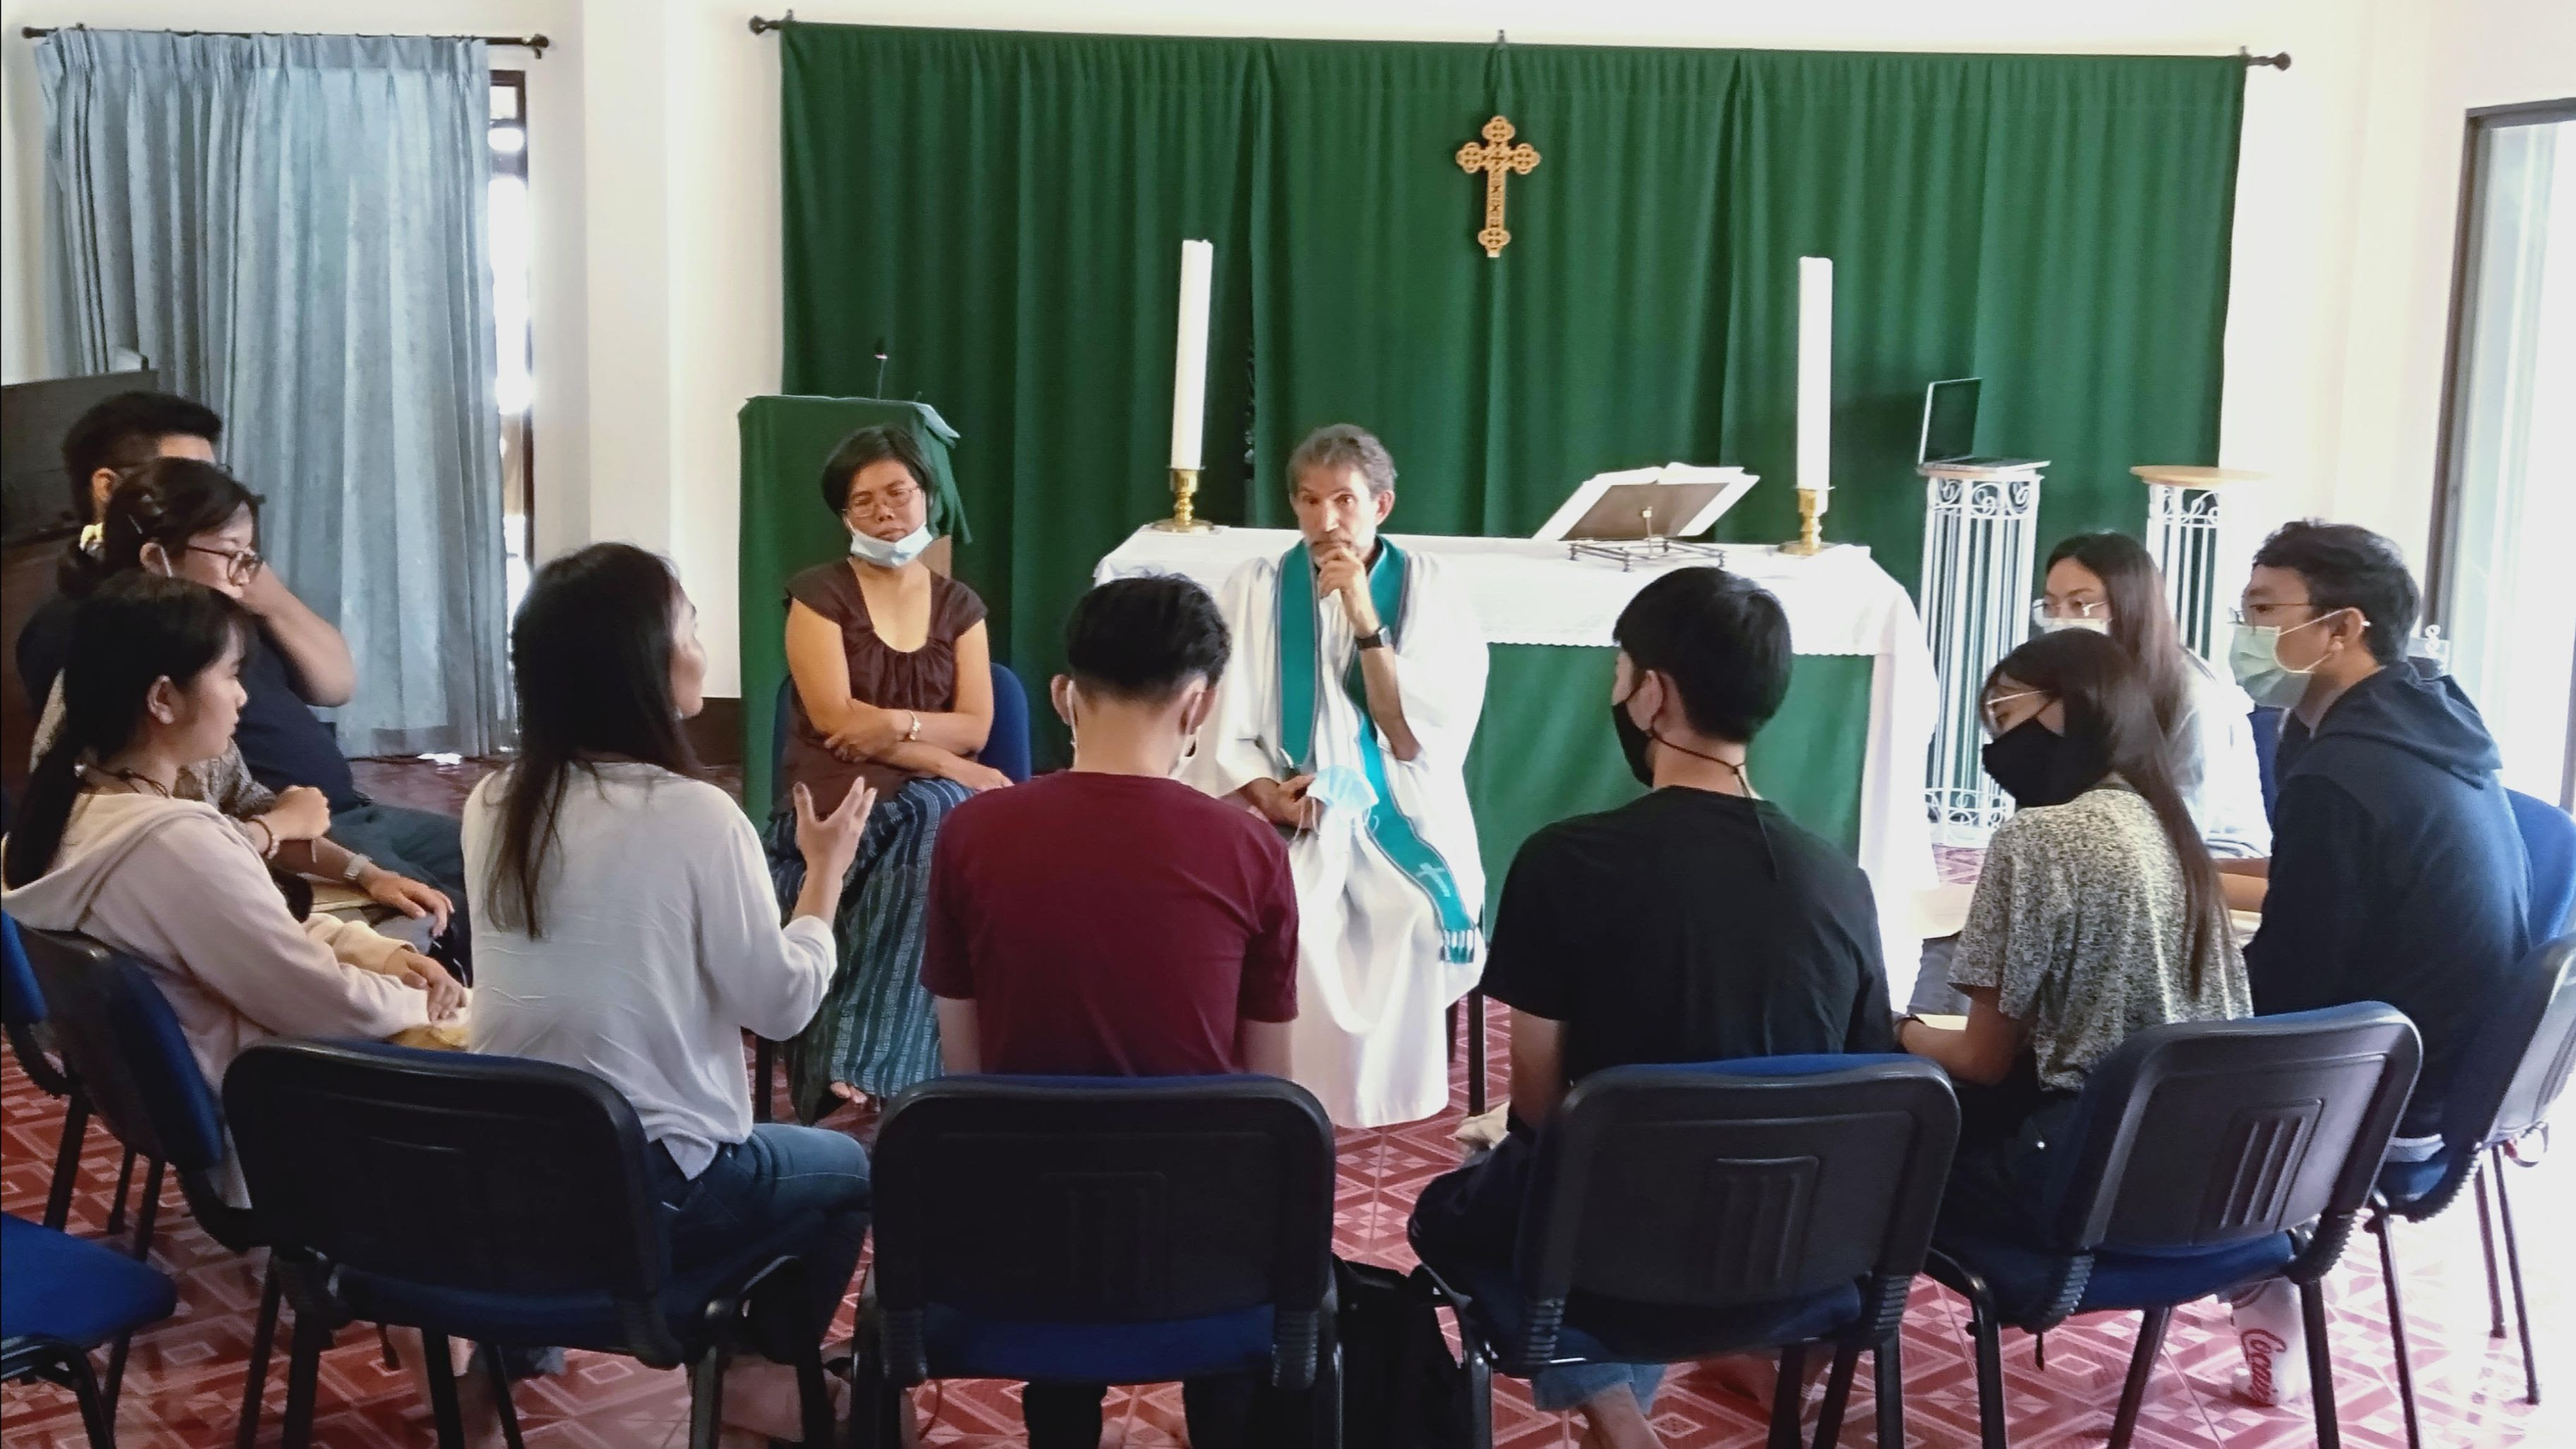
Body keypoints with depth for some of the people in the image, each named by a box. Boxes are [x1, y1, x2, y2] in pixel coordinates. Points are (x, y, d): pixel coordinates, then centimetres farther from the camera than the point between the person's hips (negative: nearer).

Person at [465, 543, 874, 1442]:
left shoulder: (493, 806, 0)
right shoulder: (693, 815, -20)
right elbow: (783, 1004, -11)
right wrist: (827, 871, 2)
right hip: (642, 1194, -6)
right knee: (848, 1171, 22)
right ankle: (763, 1375, 26)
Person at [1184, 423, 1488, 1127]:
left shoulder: (1430, 591, 1)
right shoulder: (1254, 588, 4)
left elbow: (1419, 740, -8)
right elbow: (1220, 730, 0)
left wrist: (1366, 621, -15)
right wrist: (1267, 793, -20)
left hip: (1399, 818, 0)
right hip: (1282, 818, 0)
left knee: (1419, 918, -31)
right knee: (1284, 917, -32)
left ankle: (1389, 1093, -11)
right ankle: (1290, 1089, -16)